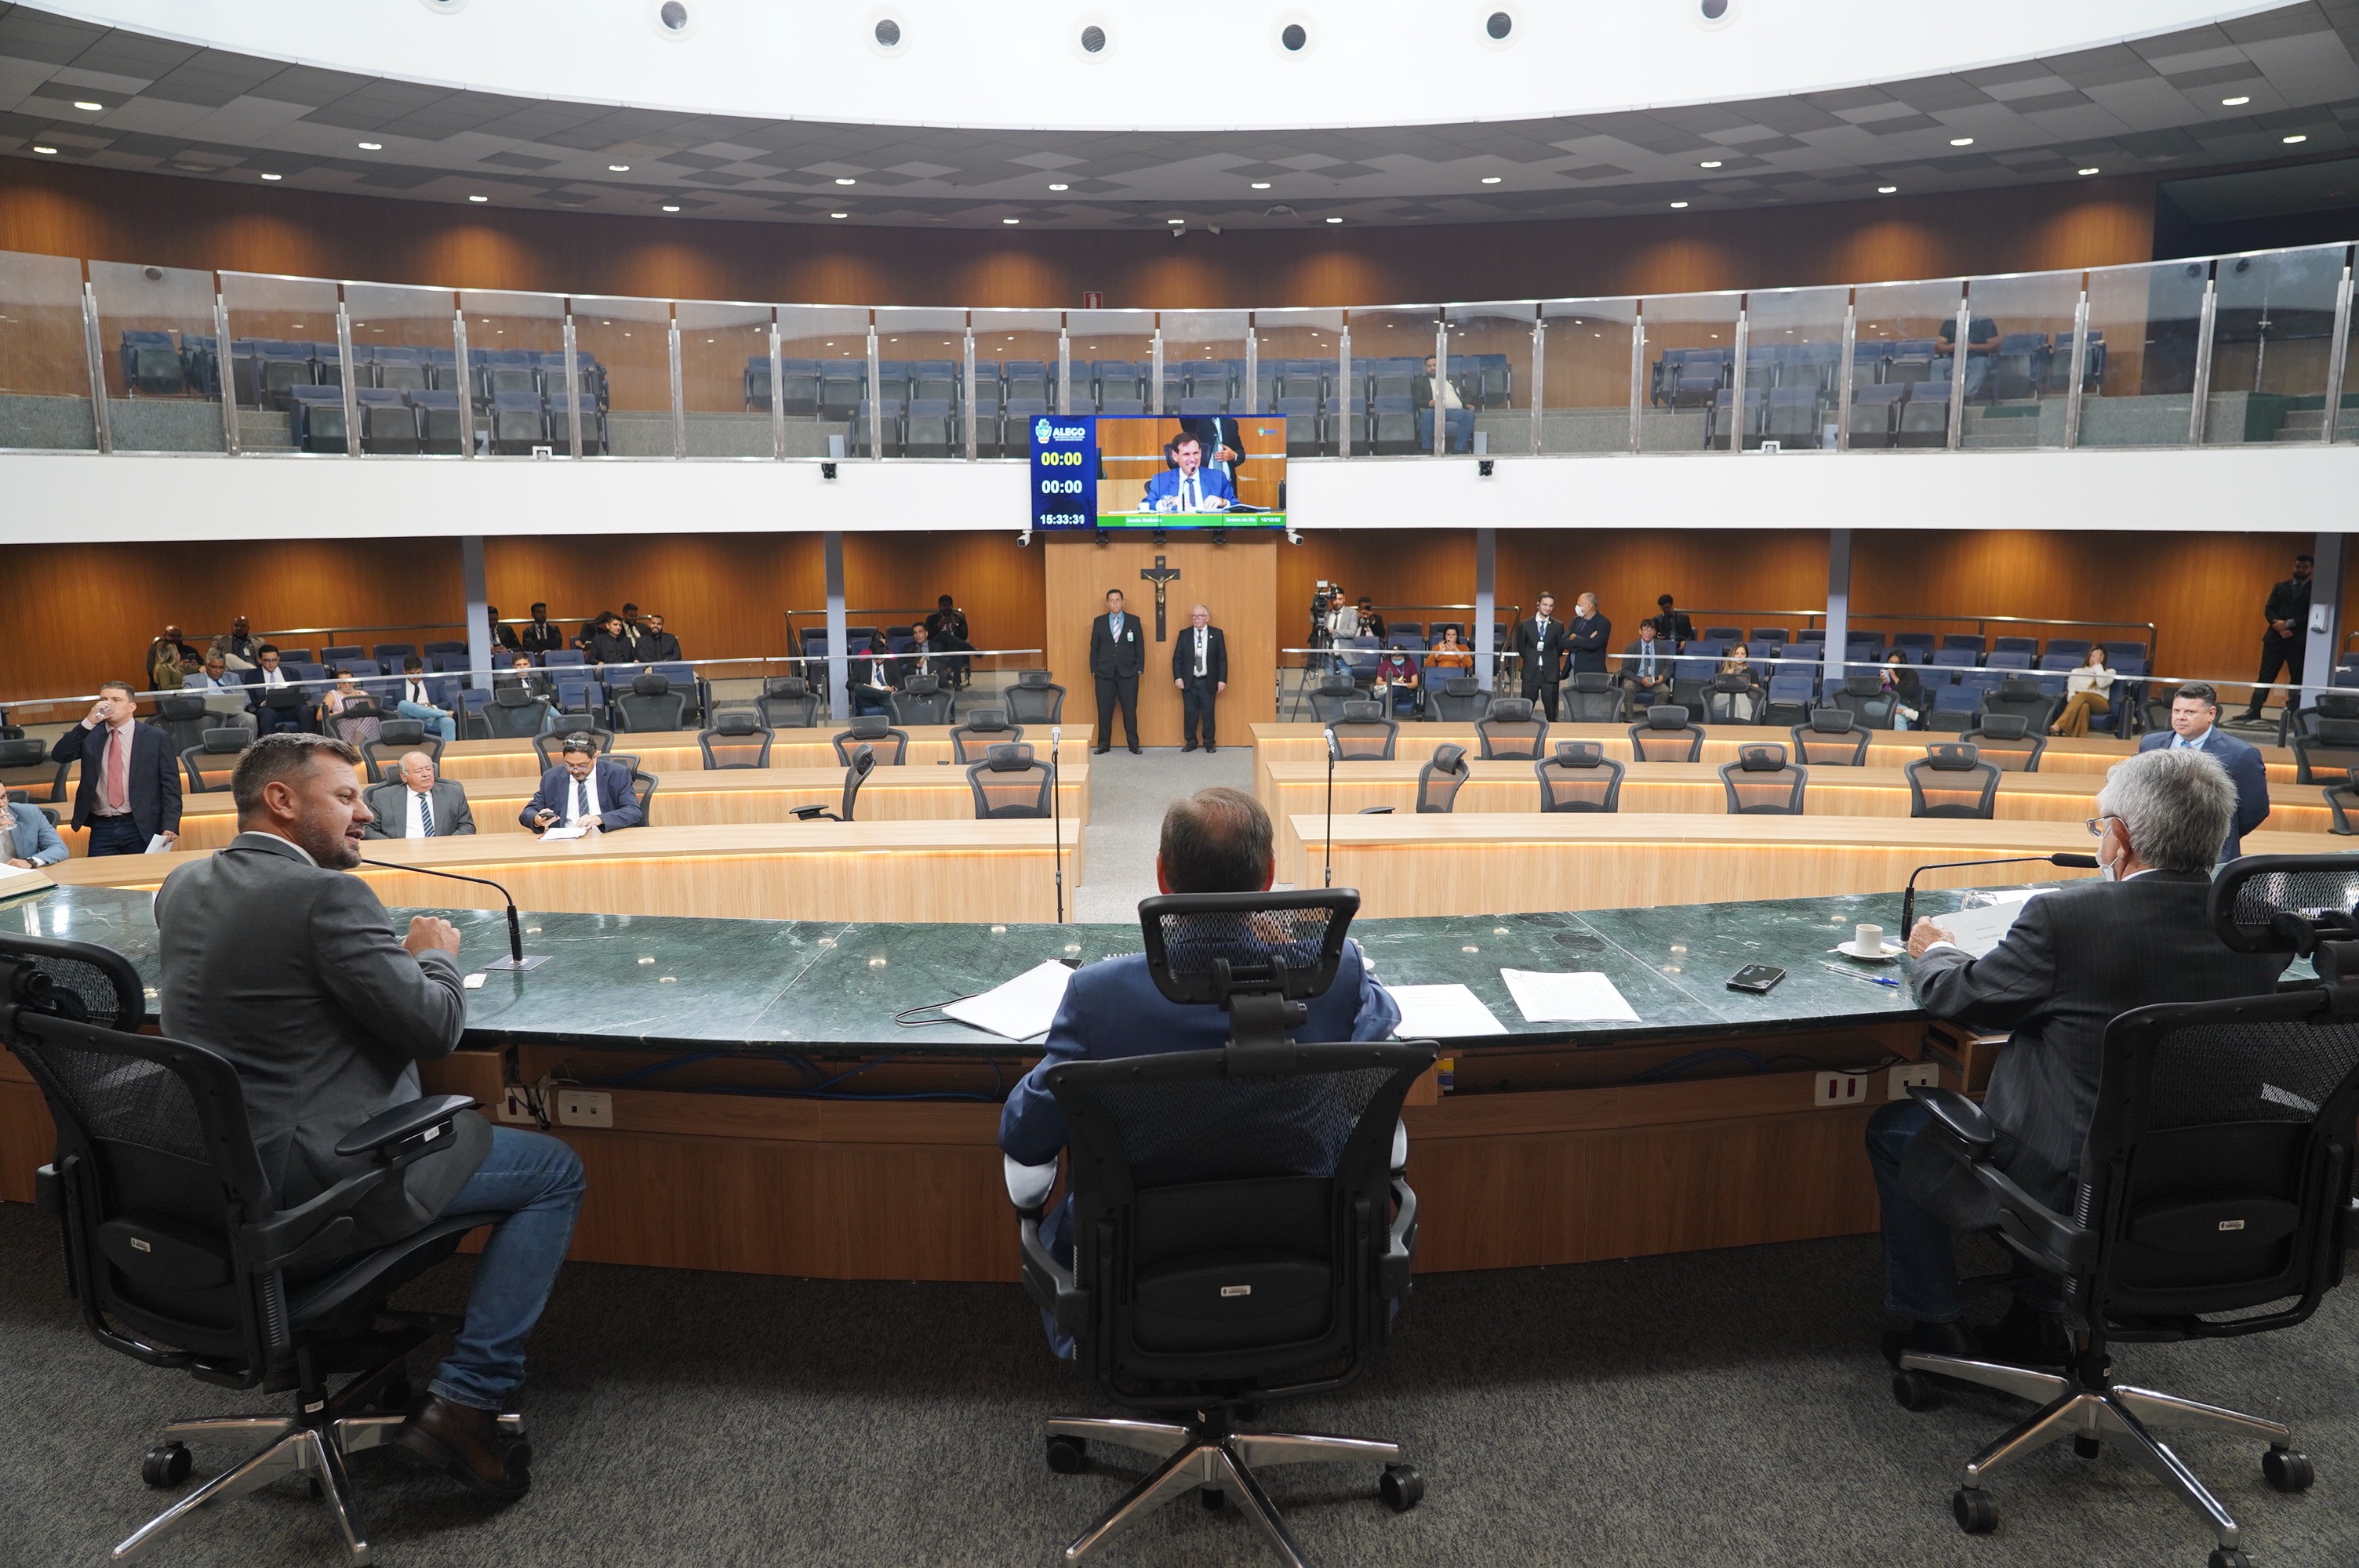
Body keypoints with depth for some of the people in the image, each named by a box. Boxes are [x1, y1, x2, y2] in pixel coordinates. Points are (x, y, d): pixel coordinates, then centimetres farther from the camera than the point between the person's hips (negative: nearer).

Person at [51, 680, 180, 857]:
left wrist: (170, 827, -12)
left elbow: (170, 786, -2)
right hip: (101, 828, 3)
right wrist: (88, 722, -12)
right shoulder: (91, 737, 11)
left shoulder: (155, 738, 1)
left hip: (141, 829, -2)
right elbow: (58, 755, -4)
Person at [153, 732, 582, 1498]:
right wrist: (435, 954, 2)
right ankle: (464, 1400, -1)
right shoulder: (326, 895, -20)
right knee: (556, 1172, 2)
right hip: (311, 1175, -9)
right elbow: (437, 1028, -18)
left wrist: (398, 955, 16)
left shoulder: (181, 887, 7)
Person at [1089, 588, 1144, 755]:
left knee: (1130, 710, 0)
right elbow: (1094, 647, 8)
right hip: (1105, 673, 1)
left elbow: (1140, 647, 4)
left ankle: (1134, 745, 7)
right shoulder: (1099, 622, 6)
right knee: (1104, 710, 2)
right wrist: (1094, 670, 2)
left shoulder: (1134, 621, 4)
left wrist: (1139, 669, -2)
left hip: (1128, 673, -1)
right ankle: (1104, 744, 10)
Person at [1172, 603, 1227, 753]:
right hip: (1189, 682, 1)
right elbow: (1177, 658, 3)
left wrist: (1222, 679, -5)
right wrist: (1177, 677, -7)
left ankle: (1209, 743, 12)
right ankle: (1191, 742, 15)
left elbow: (1222, 659, 1)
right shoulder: (1184, 634, 5)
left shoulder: (1216, 634, 2)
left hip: (1208, 682, -1)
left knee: (1208, 713, 1)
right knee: (1190, 713, 4)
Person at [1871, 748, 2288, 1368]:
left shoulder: (2067, 917, -24)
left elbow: (1959, 997, -9)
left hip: (2067, 1188, -6)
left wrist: (1935, 951, 14)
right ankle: (2039, 1317, 39)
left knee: (1893, 1129, 18)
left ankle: (1933, 1329, 28)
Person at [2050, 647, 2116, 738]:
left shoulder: (2110, 672, 22)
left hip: (2100, 704, -1)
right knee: (2084, 707, -41)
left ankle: (2059, 726, -62)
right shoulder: (2077, 671, 26)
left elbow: (2102, 684, -3)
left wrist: (2097, 664, 5)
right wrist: (2073, 698, -12)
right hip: (2080, 701, 1)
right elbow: (2070, 691, 12)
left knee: (2083, 695, -38)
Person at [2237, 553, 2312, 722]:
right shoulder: (2280, 587, 13)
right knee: (2266, 675, 2)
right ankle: (2253, 710, 3)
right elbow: (2268, 610, 6)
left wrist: (2289, 624, -15)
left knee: (2298, 678, 1)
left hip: (2300, 641, -2)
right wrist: (2278, 625, -12)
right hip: (2275, 638, 2)